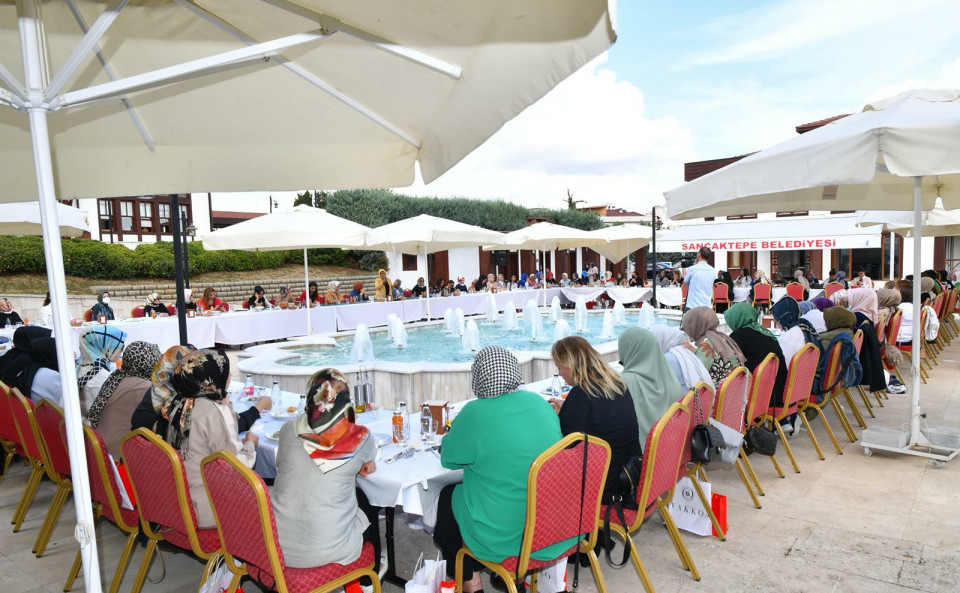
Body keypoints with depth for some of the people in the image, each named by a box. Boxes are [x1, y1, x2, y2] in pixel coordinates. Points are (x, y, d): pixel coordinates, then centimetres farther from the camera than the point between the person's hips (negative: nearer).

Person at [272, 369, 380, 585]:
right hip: (324, 550, -3)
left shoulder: (288, 431, -7)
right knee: (367, 508, 27)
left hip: (275, 543, 3)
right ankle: (366, 580, 49)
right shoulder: (360, 437, -12)